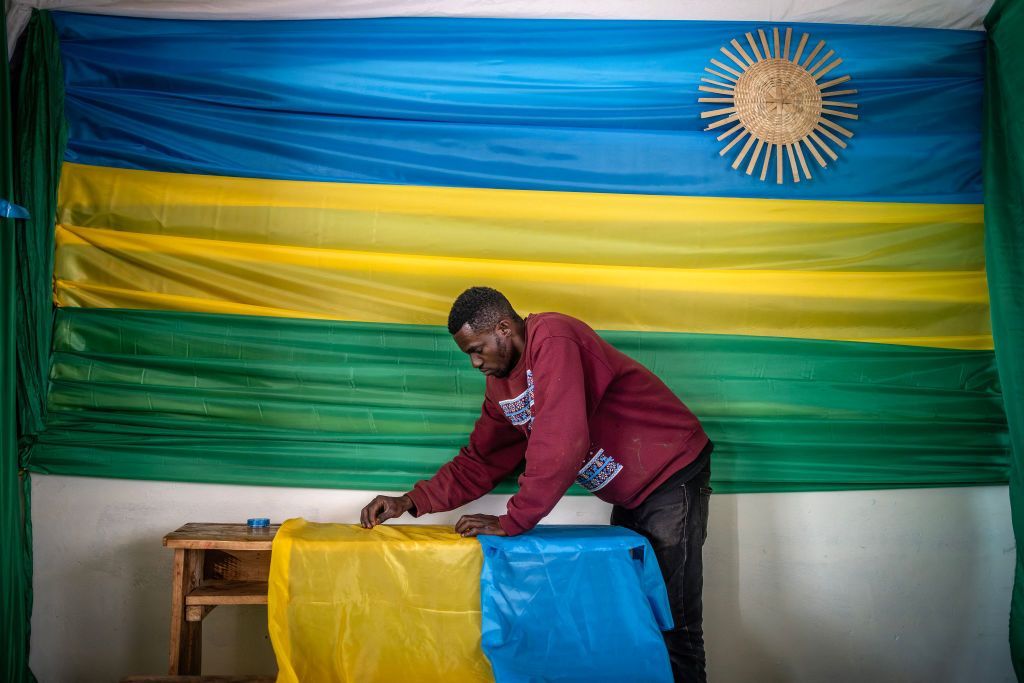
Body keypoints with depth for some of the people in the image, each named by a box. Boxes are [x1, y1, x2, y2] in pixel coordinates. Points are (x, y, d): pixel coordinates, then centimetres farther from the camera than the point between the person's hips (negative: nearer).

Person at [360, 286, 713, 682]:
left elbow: (560, 445, -34)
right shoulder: (501, 385, 3)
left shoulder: (552, 339, -25)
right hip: (630, 496, 9)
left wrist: (511, 523, -26)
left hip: (671, 479, -9)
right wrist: (411, 502, -2)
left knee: (671, 627, -6)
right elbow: (479, 461, 9)